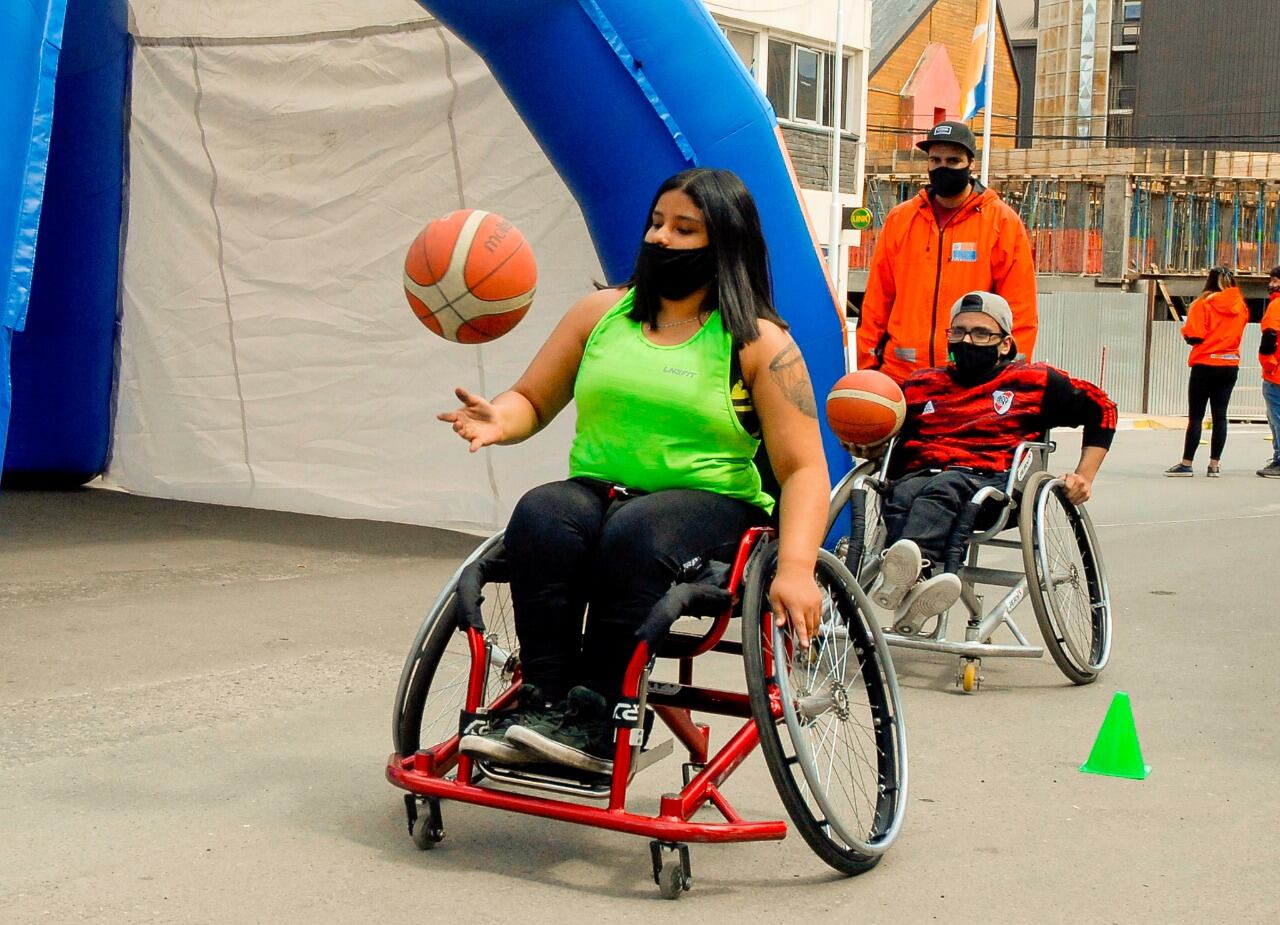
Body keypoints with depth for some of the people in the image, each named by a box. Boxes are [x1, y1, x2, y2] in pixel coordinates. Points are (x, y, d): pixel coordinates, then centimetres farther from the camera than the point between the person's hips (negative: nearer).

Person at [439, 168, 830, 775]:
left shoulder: (759, 343, 2)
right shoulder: (601, 313, 13)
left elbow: (803, 469, -4)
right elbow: (531, 401, 17)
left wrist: (796, 569, -21)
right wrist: (498, 421, -9)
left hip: (712, 505, -3)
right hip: (594, 494, 3)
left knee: (636, 533, -36)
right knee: (540, 515, -30)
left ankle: (595, 722, -33)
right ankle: (544, 702, -30)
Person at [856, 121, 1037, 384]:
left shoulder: (1003, 222, 2)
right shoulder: (899, 219, 11)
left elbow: (1020, 310, 0)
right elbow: (877, 300, 13)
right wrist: (868, 364, 6)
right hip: (899, 374, 3)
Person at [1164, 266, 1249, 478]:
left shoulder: (1203, 304, -10)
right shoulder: (1240, 306, 4)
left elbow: (1194, 337, -14)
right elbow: (1238, 334, 14)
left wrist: (1185, 329, 5)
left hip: (1205, 365, -4)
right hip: (1230, 366, 4)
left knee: (1196, 416, -1)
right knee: (1220, 415, 8)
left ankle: (1186, 464, 0)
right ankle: (1215, 464, 9)